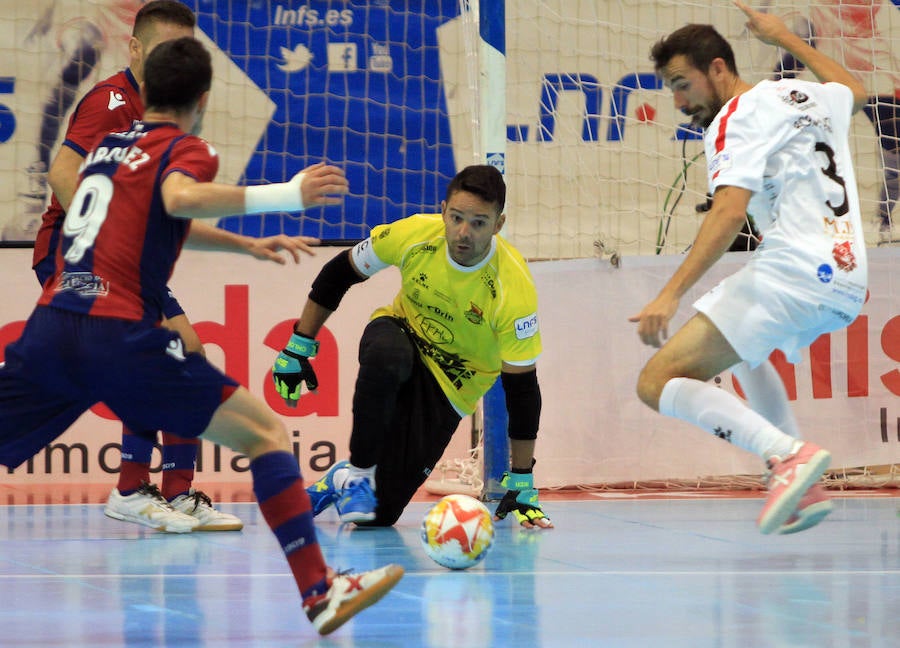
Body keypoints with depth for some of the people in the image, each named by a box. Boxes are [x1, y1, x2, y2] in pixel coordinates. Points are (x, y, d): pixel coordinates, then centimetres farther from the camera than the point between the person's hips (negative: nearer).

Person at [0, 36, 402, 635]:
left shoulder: (108, 144, 26)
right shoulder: (186, 150, 4)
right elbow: (180, 199, -21)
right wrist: (287, 195, -21)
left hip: (48, 330, 6)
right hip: (119, 335, -6)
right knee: (268, 433, 4)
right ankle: (320, 593, -5)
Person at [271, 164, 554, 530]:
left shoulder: (514, 289, -28)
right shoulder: (413, 235, -22)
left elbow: (521, 387, -20)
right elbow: (339, 273, -3)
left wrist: (521, 484, -17)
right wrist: (299, 348, -1)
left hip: (450, 387, -1)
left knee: (380, 514, -12)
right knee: (385, 353, -40)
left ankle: (343, 482, 23)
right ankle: (358, 470, -20)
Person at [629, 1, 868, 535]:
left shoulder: (740, 116, -5)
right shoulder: (808, 95, 20)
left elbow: (730, 211, -21)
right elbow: (854, 91, 46)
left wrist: (671, 295, -29)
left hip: (794, 270, -10)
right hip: (847, 284, 10)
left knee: (659, 382, -13)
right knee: (744, 349, 38)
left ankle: (789, 454, -30)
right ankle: (806, 491, 25)